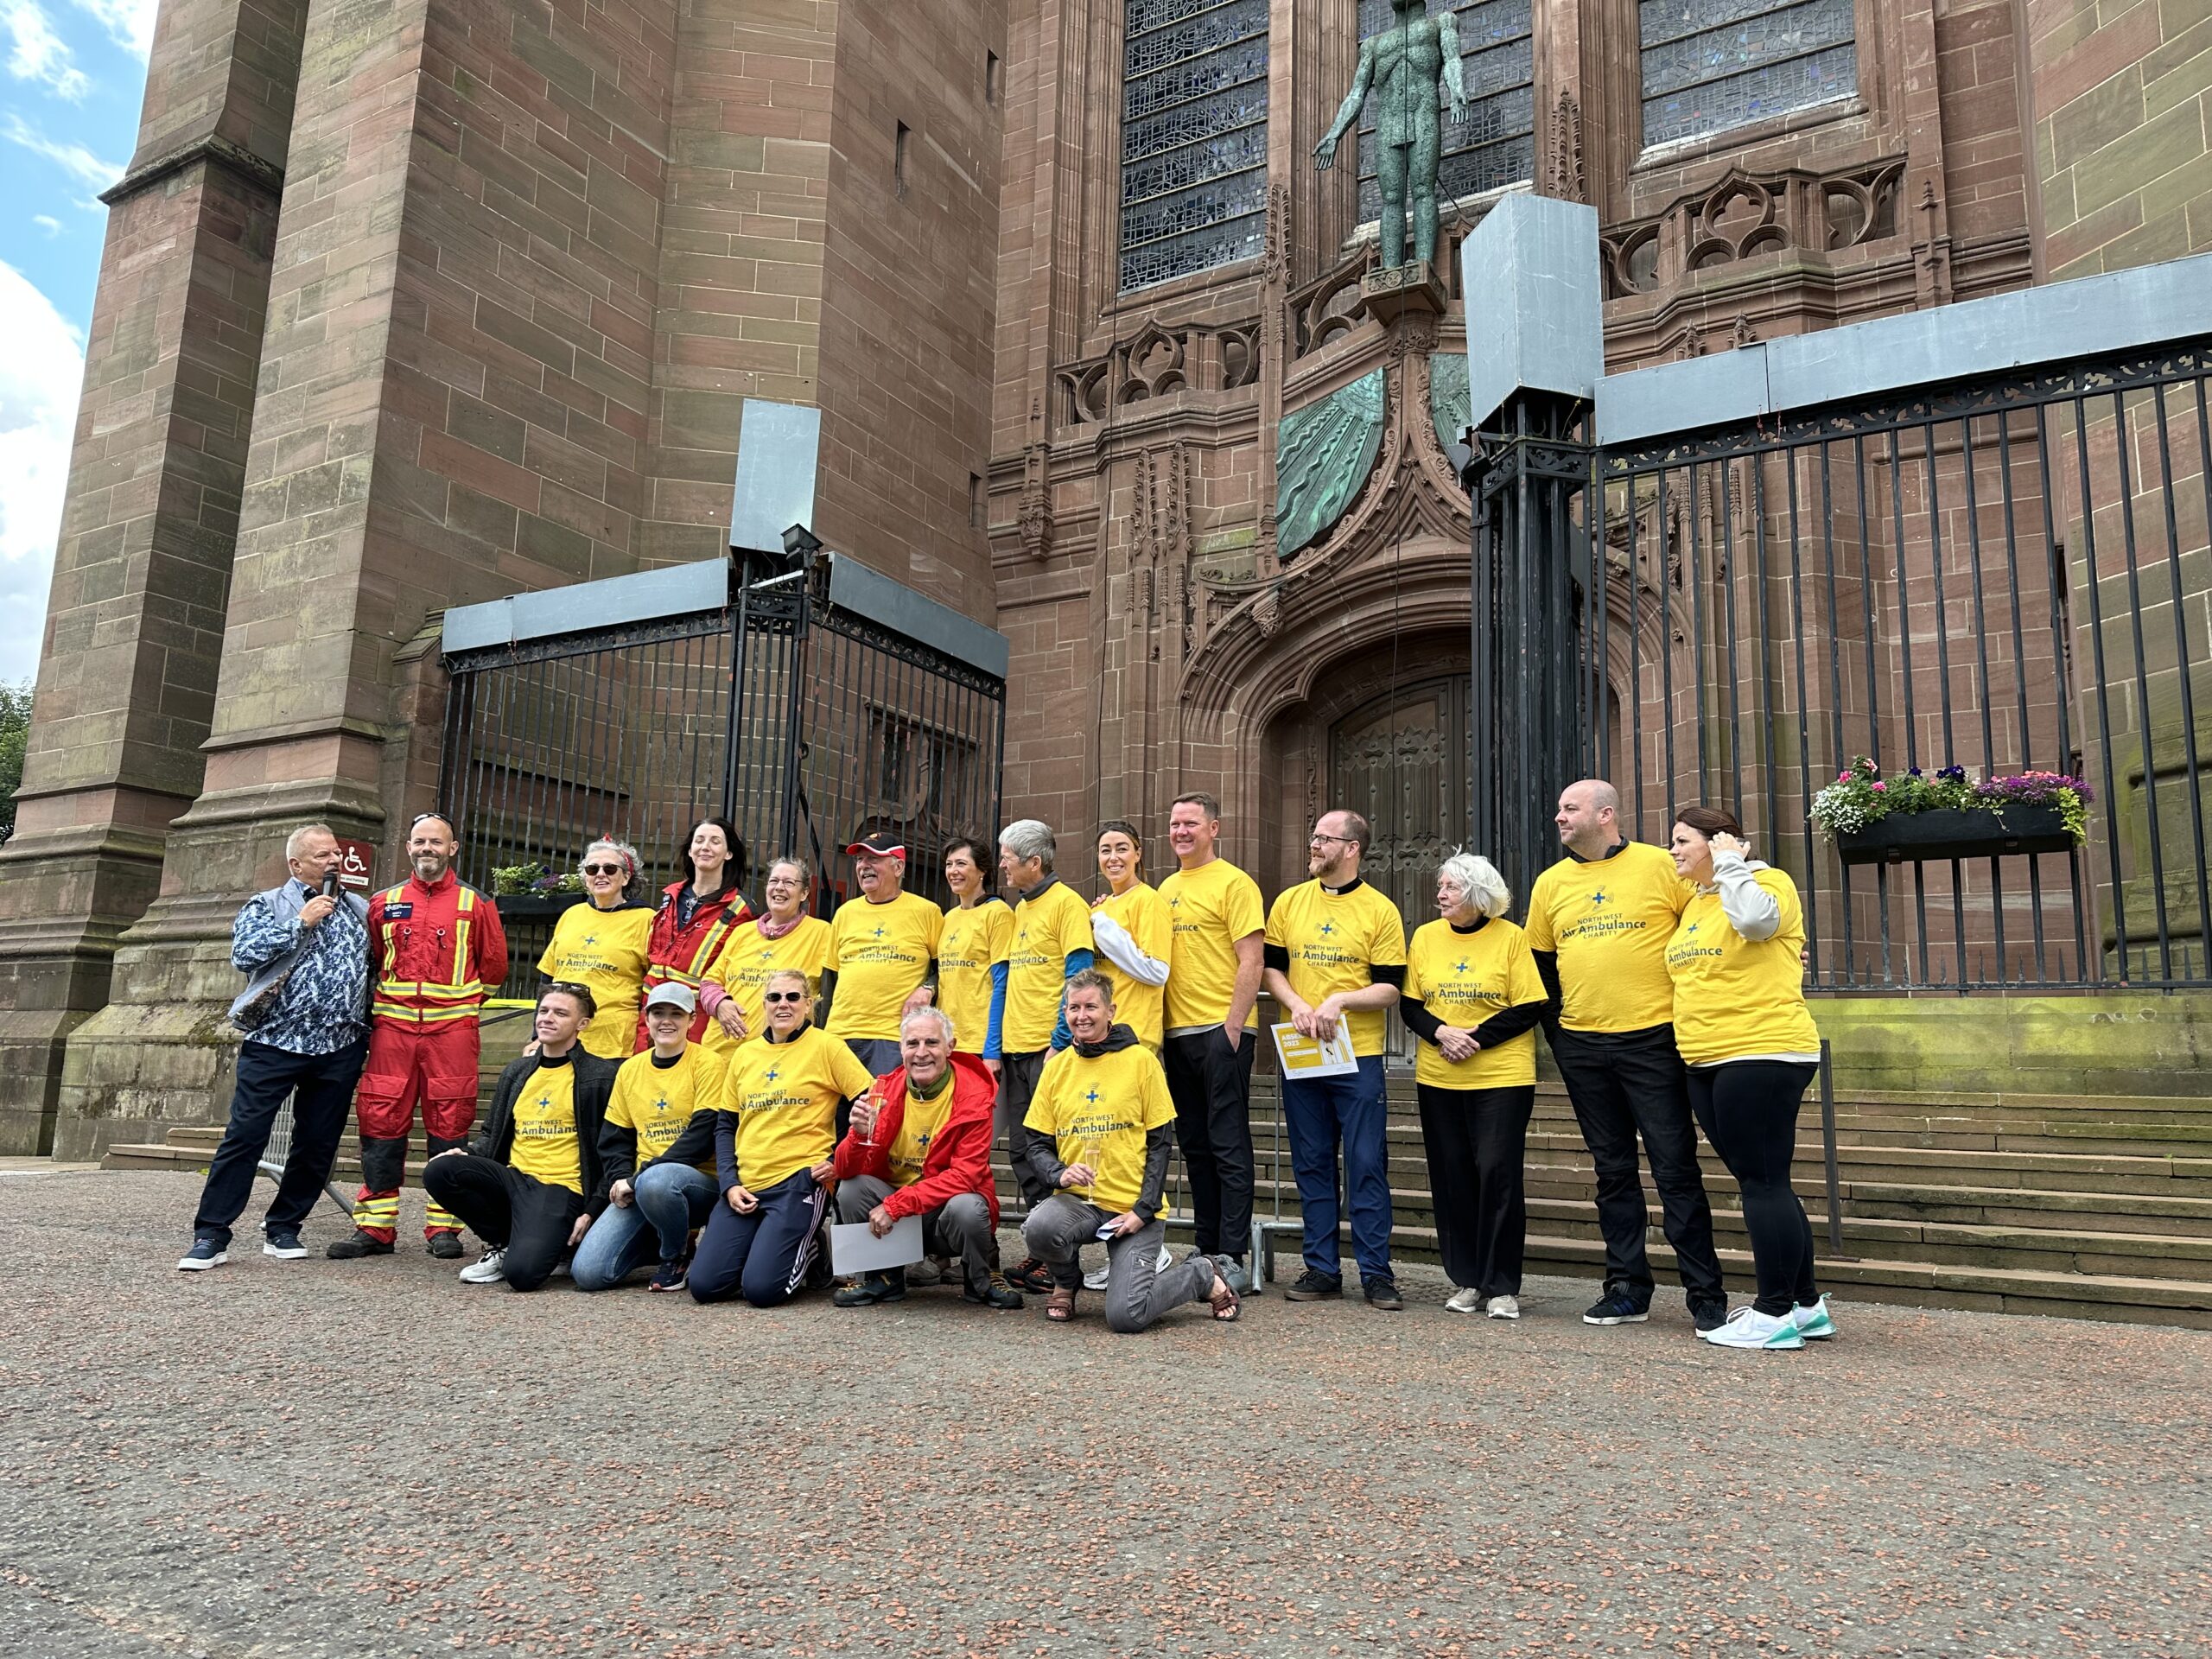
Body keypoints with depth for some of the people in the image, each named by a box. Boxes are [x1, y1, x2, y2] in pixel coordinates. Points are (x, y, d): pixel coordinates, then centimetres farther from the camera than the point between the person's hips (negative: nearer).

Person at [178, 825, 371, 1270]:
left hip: (340, 1049, 3)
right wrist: (301, 923, -12)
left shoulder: (359, 908, 15)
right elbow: (244, 954, -11)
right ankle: (210, 1236, 0)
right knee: (244, 1137, -6)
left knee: (318, 1145, 7)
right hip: (275, 1044, -3)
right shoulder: (264, 906, 6)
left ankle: (282, 1229, 20)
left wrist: (369, 1026, 9)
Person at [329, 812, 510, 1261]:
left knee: (448, 1127, -1)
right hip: (392, 1028, 2)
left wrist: (461, 1004, 9)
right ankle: (374, 1226, 7)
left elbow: (493, 965, 10)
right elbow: (369, 963, 20)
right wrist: (381, 1006, 12)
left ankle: (443, 1227, 7)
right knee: (380, 1123, 0)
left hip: (451, 1031, -2)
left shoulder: (475, 905, 7)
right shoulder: (384, 903, 13)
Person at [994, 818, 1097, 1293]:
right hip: (1015, 1049, 8)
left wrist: (1060, 1041, -17)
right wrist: (995, 1047, 13)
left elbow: (1078, 977, -12)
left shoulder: (1066, 903, -5)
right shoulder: (1018, 911, 19)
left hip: (1048, 1046, -8)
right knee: (1022, 1152, 10)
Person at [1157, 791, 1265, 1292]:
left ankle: (1233, 1259, 1)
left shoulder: (1234, 883, -6)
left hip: (1222, 1030, -7)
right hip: (1177, 1032, 7)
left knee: (1228, 1147, -4)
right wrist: (1157, 1026, 11)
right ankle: (1207, 1250, 20)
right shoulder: (1166, 889, 15)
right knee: (1195, 1146, 12)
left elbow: (1251, 961, -11)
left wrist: (1233, 1026, -16)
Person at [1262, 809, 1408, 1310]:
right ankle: (1322, 1269, 17)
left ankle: (1376, 1273, 8)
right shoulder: (1289, 902, 8)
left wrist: (1340, 1001, -19)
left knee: (1367, 1165, -1)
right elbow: (1271, 967, 10)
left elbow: (1389, 988, -4)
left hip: (1358, 1055, -3)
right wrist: (1297, 1005, -8)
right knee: (1312, 1165, 8)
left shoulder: (1380, 910, -2)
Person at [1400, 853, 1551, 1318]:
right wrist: (1441, 1033, -11)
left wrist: (1477, 1037, -15)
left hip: (1502, 1076, -4)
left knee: (1498, 1174, -6)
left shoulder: (1512, 938, -4)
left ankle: (1502, 1286, 6)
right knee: (1451, 1177, 7)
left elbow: (1531, 1008, -7)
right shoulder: (1425, 937, 7)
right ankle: (1466, 1280, 19)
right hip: (1437, 1078, 4)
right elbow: (1409, 1005, 8)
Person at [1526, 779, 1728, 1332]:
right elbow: (1540, 962, 18)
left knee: (1676, 1170, -2)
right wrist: (1557, 1029, 12)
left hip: (1653, 1039, -4)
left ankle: (1707, 1295, 7)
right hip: (1582, 1047, 5)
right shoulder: (1551, 883, 10)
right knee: (1613, 1171, 11)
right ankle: (1627, 1289, 19)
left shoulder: (1661, 866, -4)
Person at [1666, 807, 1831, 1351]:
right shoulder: (1694, 904, 19)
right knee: (1763, 1183, 13)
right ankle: (1806, 1304, 22)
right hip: (1708, 1062, 9)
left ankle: (1775, 1313, 0)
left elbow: (1756, 919, -28)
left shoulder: (1767, 880, -5)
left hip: (1762, 1054, -9)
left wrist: (1731, 862, -16)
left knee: (1763, 1183, -6)